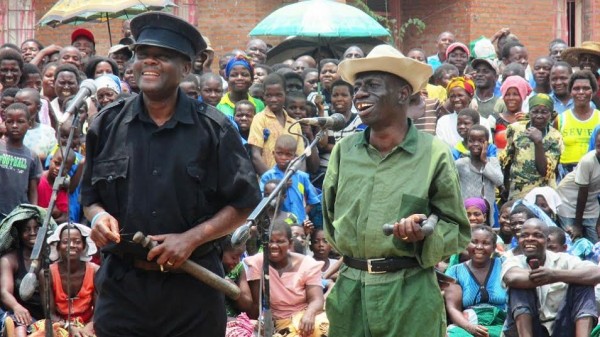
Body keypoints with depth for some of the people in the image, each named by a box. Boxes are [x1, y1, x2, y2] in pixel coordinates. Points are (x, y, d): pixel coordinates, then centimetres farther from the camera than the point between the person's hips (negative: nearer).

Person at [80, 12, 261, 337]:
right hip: (122, 284, 2)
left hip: (193, 287, -2)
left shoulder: (213, 129, -1)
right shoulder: (107, 125, 7)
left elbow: (244, 203, 0)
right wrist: (98, 216, -7)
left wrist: (192, 238, -12)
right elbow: (89, 196, 16)